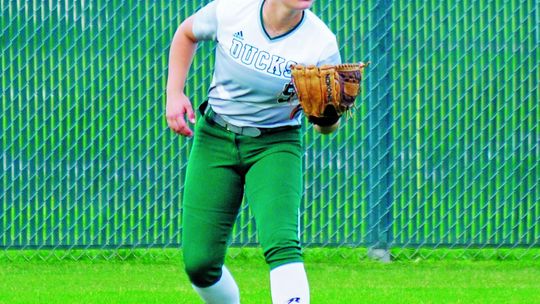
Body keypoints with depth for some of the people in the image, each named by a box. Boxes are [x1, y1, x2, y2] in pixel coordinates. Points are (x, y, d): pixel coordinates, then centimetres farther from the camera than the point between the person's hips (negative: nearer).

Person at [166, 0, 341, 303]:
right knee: (199, 263, 0)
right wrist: (174, 93, 0)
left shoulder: (321, 44, -17)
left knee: (281, 244, -27)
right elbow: (186, 34, 10)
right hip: (214, 141, 2)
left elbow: (327, 127, -8)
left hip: (275, 147, -2)